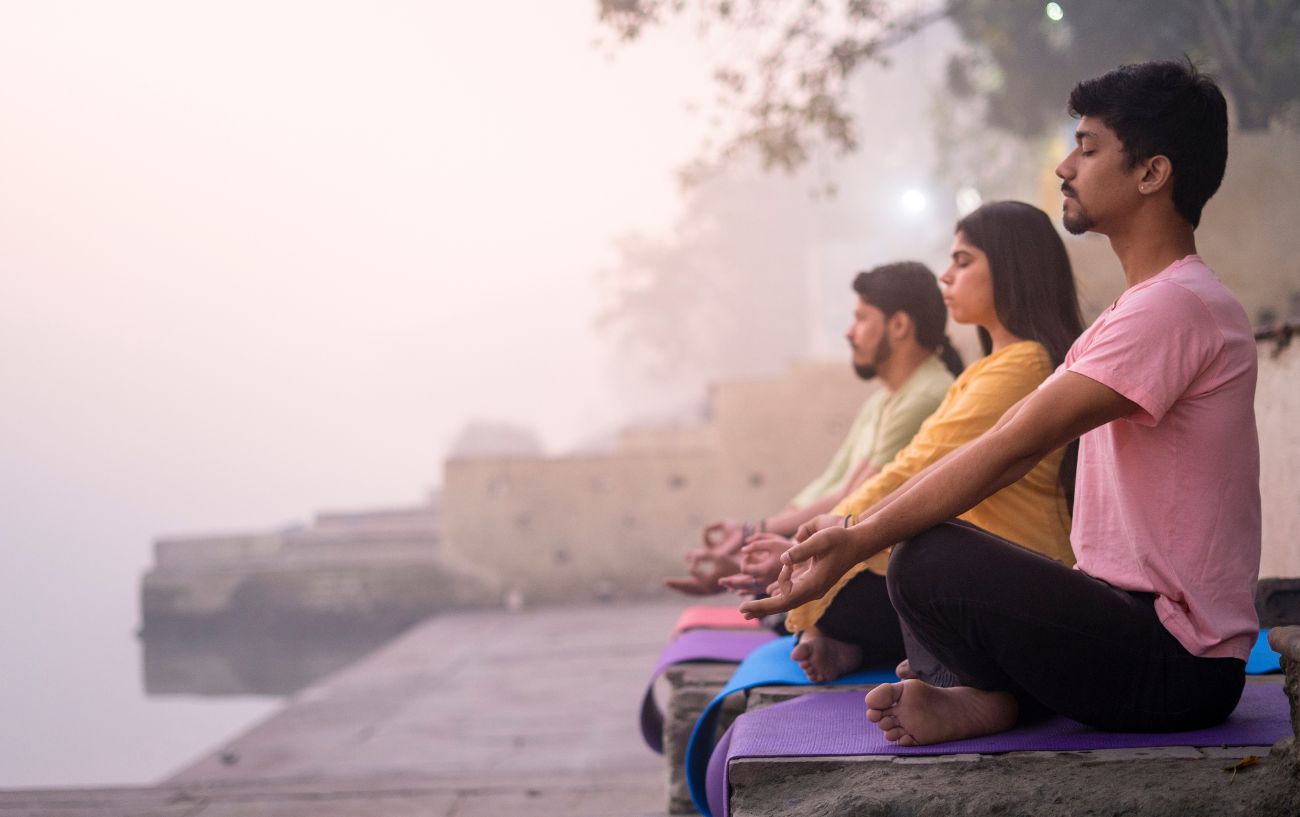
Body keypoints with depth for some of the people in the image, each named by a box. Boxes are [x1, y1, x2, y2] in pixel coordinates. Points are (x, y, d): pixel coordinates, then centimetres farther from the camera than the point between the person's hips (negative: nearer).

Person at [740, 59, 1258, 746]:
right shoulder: (1146, 306, 16)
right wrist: (852, 535, 8)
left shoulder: (1176, 307, -19)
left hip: (1177, 665, -10)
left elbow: (1010, 452, -24)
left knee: (931, 560, -27)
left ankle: (998, 695, -1)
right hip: (1137, 619, 10)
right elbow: (1002, 440, 14)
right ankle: (988, 694, -4)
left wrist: (855, 543, -20)